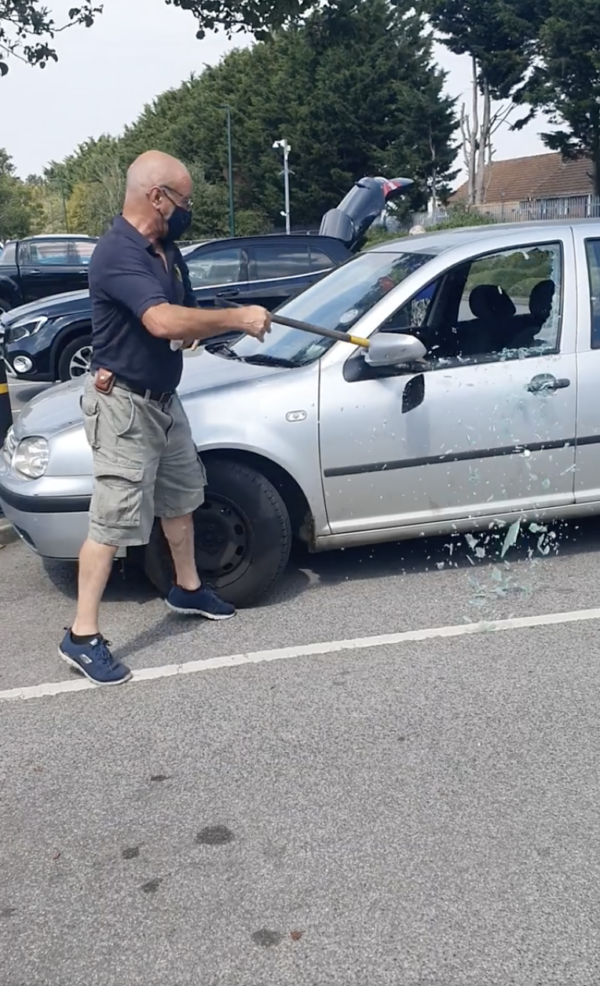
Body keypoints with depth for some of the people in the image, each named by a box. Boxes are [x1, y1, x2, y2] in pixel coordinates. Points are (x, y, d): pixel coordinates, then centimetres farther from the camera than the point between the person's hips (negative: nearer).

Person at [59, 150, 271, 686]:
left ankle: (187, 588, 42)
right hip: (124, 407, -10)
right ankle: (82, 635, 2)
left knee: (180, 498, 22)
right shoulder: (117, 253, -23)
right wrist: (237, 317, -27)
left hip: (164, 399, 10)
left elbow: (187, 321, 10)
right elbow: (163, 321, -36)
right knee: (113, 521, -7)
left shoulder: (166, 250, 7)